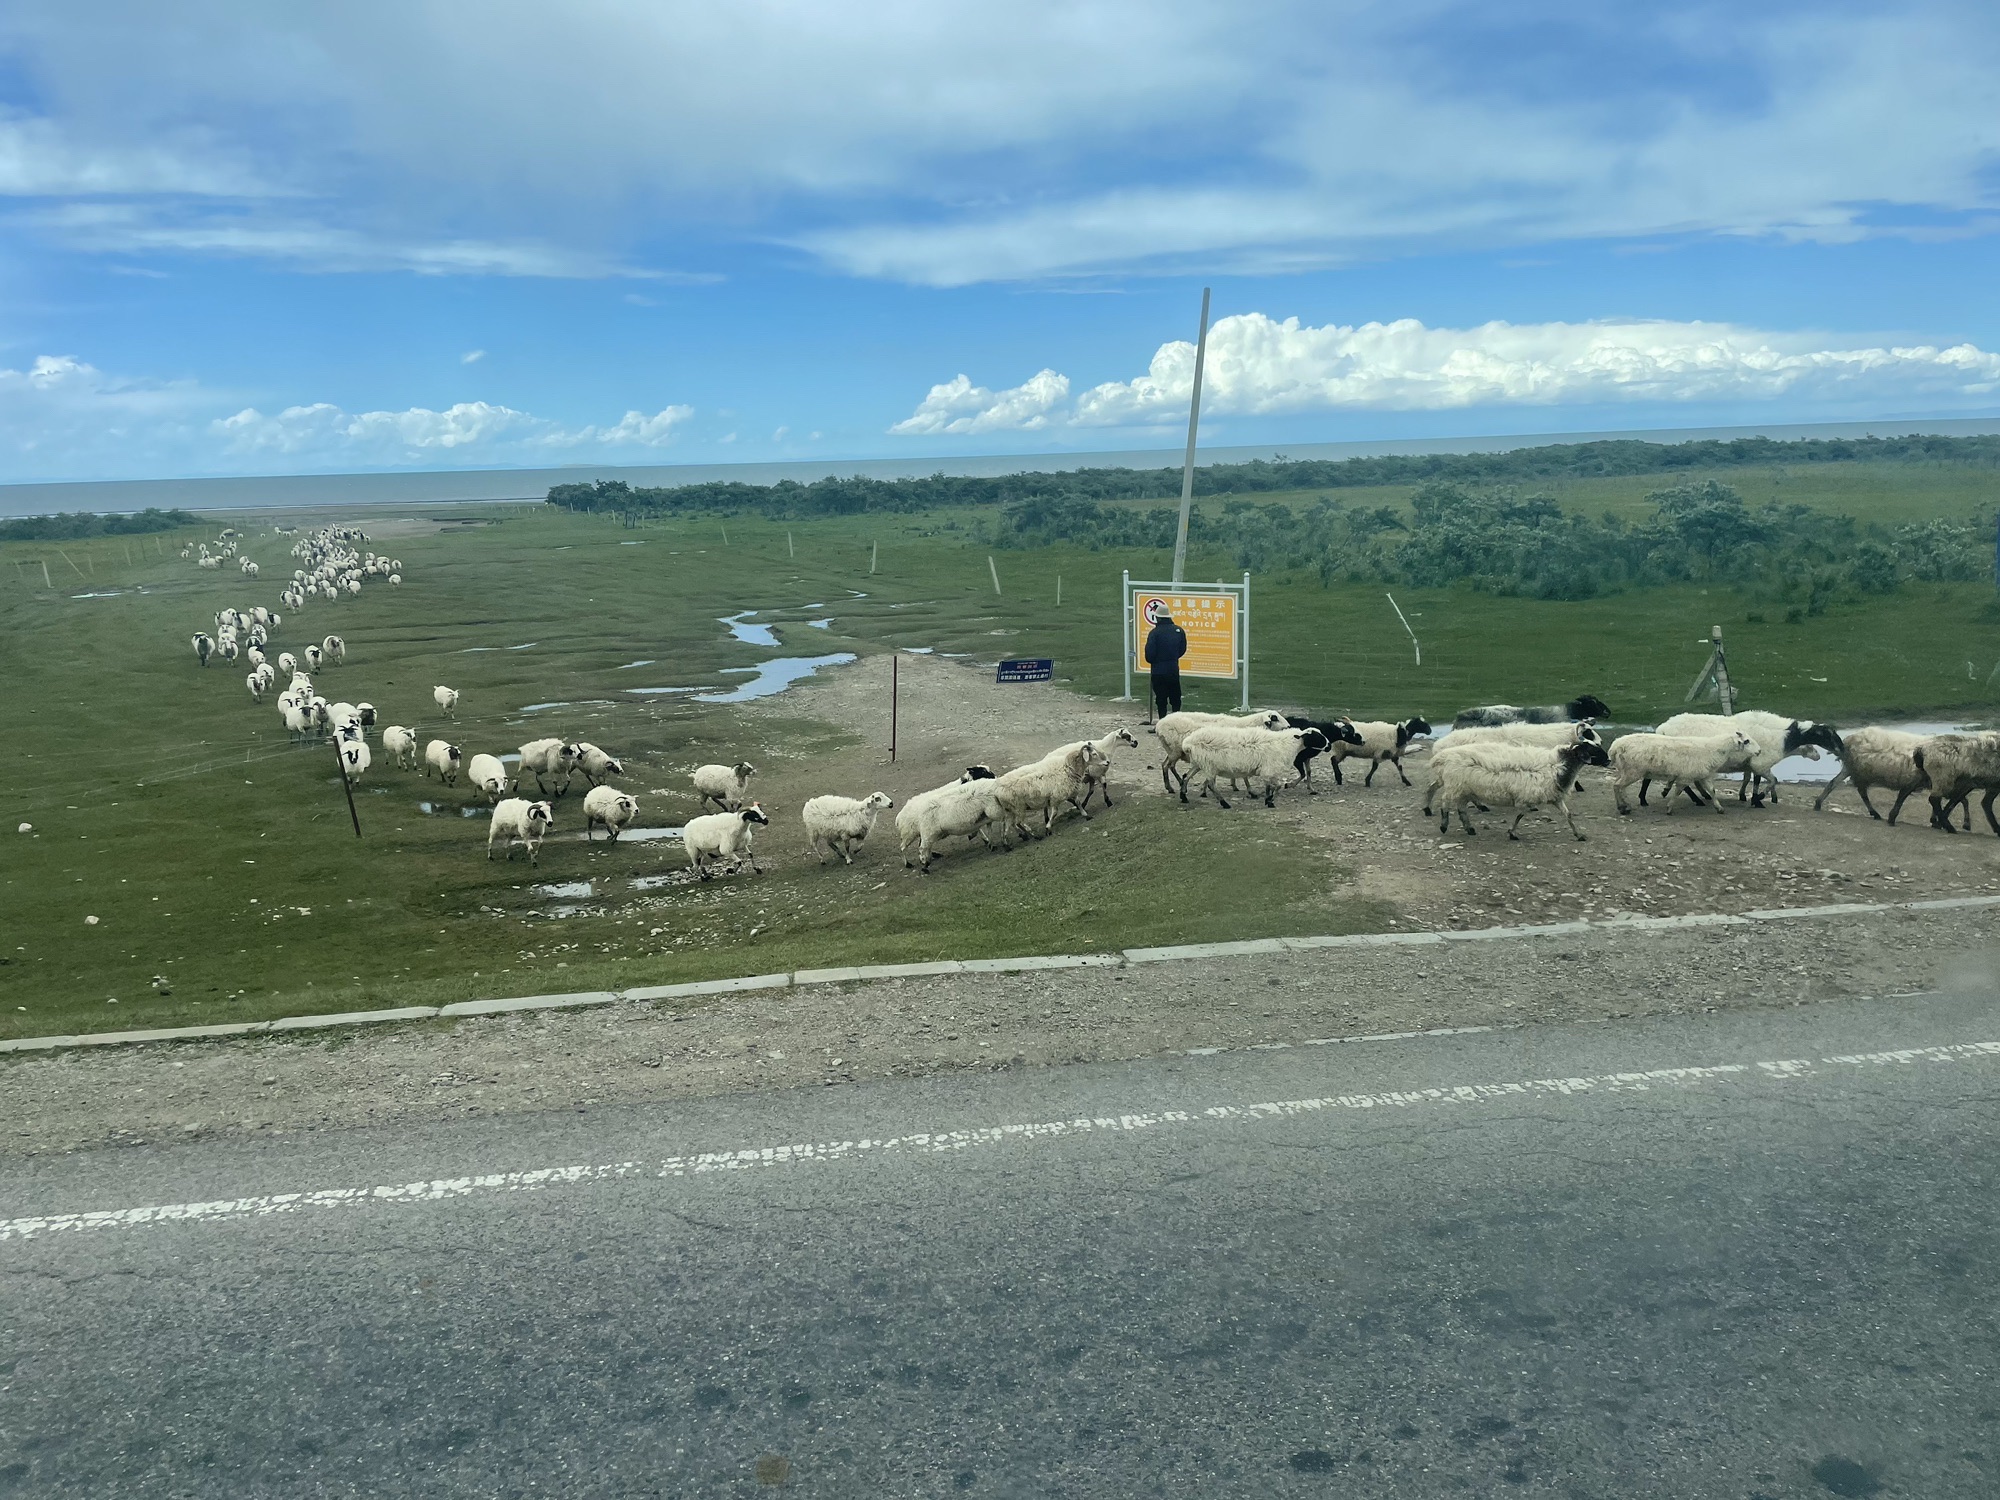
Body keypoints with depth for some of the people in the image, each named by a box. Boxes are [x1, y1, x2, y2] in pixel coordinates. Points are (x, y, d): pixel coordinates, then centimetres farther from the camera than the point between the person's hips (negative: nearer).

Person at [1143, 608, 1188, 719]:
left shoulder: (1154, 633, -15)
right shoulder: (1179, 631, 0)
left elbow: (1149, 653, -16)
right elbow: (1183, 649, 8)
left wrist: (1152, 661, 6)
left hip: (1159, 671, -4)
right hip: (1174, 670, 4)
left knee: (1161, 699, 3)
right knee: (1175, 698, 14)